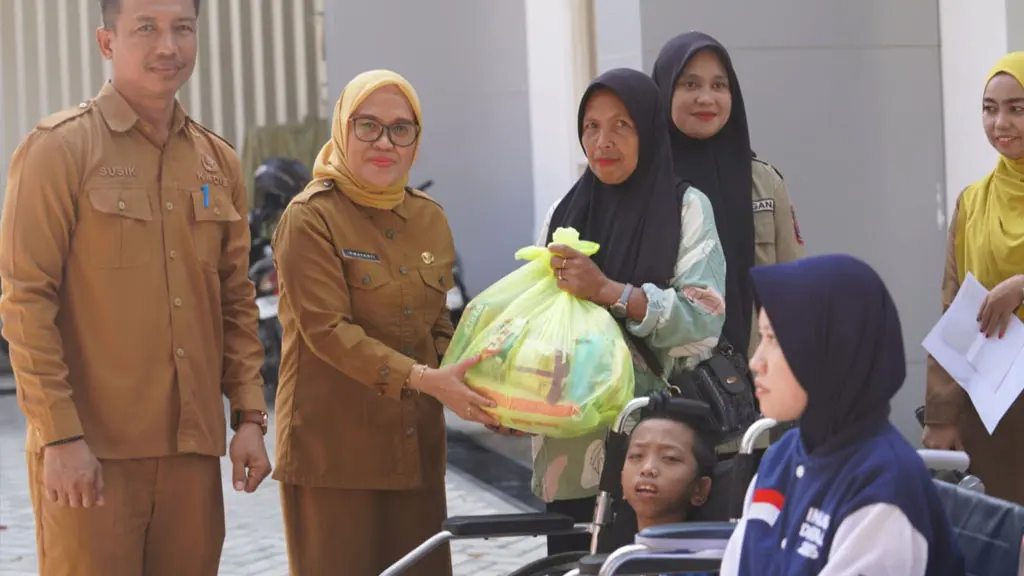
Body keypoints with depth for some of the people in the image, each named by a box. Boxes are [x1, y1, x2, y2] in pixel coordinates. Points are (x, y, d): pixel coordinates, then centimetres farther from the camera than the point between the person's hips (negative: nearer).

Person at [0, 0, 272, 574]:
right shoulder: (59, 148, -5)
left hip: (192, 445, 5)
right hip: (91, 451, -5)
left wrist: (249, 416, 7)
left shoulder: (218, 161, 13)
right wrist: (59, 435, -14)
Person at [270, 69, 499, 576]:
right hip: (334, 451, -6)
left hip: (416, 447, 6)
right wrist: (421, 378, -26)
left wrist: (469, 391, -2)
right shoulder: (311, 218, -7)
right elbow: (327, 330, -17)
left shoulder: (429, 218, 12)